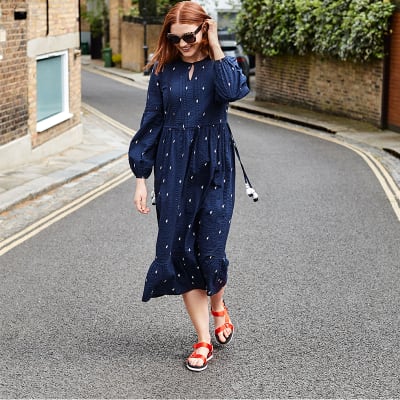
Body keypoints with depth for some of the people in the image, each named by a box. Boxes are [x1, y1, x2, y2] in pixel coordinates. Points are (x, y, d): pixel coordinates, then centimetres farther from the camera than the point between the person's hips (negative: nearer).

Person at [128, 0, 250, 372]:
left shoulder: (220, 65, 1)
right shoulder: (163, 71, 4)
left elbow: (233, 91, -24)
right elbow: (151, 125, 6)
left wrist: (215, 47, -16)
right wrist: (141, 178, 2)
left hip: (214, 170, -2)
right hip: (173, 170, 2)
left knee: (210, 250, -4)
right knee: (180, 251, 0)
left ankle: (218, 307, 30)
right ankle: (203, 339, 11)